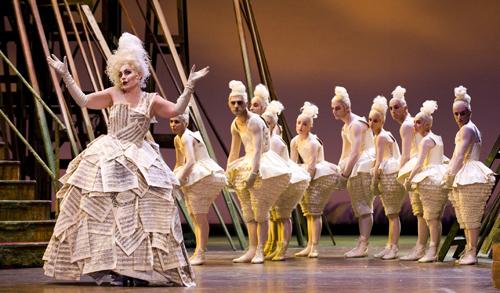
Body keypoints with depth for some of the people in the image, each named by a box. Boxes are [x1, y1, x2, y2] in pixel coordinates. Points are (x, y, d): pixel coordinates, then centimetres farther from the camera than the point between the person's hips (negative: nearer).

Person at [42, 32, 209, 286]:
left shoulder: (151, 101, 6)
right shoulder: (113, 95, 7)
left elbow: (177, 110, -5)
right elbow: (83, 100, 3)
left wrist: (189, 86, -14)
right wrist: (65, 76, -3)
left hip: (138, 161, 0)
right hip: (108, 161, 0)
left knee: (141, 213, -6)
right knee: (109, 213, -6)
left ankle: (139, 269, -1)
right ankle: (115, 268, -5)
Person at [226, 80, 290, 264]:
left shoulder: (254, 122, -17)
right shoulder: (235, 125, 8)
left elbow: (257, 149, -27)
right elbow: (234, 153, 16)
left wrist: (253, 172, -36)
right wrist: (228, 174, 13)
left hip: (262, 165, -8)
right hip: (247, 165, 8)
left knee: (260, 212, -10)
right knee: (248, 212, 7)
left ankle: (260, 251, -8)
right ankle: (251, 250, 11)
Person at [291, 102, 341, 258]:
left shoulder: (312, 143, -20)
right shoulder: (295, 141, 3)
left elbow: (311, 167, -23)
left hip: (322, 175, -8)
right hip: (310, 175, 8)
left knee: (314, 211, -13)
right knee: (308, 212, 10)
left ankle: (315, 247, -14)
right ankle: (309, 246, 15)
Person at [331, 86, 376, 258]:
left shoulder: (356, 124, -13)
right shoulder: (346, 126, 17)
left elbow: (355, 153, -19)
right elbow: (347, 152, 21)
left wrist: (346, 173, -18)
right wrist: (341, 169, 12)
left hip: (365, 167, -10)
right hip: (356, 169, 10)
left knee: (364, 207, -12)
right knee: (360, 208, 8)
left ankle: (363, 246, -15)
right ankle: (361, 246, 9)